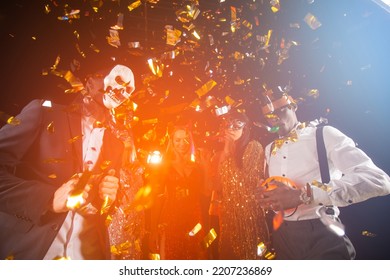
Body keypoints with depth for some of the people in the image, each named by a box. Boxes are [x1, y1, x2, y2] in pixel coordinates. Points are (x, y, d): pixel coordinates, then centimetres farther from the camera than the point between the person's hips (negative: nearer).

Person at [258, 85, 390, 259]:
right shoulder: (270, 149, 10)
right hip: (283, 237, 6)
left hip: (320, 237, -5)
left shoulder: (324, 134, -9)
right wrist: (267, 198, -5)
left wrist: (303, 195, -28)